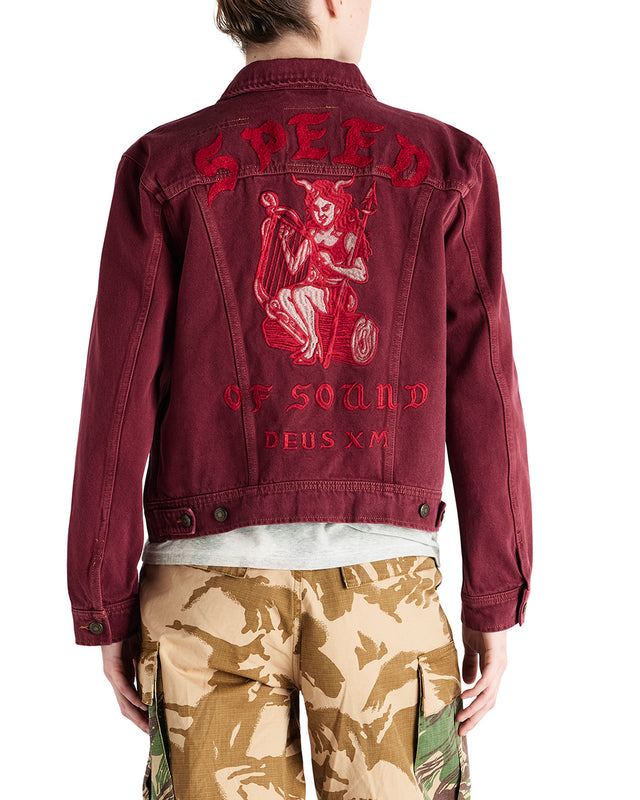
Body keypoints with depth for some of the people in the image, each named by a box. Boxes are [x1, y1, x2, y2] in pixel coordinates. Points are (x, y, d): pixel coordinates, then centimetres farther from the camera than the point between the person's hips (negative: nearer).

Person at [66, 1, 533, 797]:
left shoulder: (164, 166, 1)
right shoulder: (446, 164, 3)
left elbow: (117, 401, -3)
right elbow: (482, 400, 0)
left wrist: (104, 609, 5)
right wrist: (495, 605, 6)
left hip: (211, 581, 0)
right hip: (381, 581, 0)